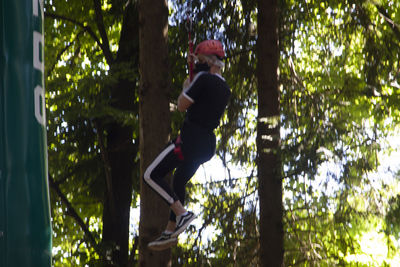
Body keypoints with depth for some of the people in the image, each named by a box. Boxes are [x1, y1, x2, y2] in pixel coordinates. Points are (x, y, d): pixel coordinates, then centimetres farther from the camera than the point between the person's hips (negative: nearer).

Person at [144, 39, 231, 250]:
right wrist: (196, 67, 32)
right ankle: (170, 232, 23)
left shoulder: (203, 78, -13)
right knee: (178, 183, 21)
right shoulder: (225, 88, 12)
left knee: (152, 175, -5)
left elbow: (182, 105, -10)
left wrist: (185, 88, 9)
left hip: (191, 138, -9)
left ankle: (182, 213, -16)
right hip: (208, 143, 9)